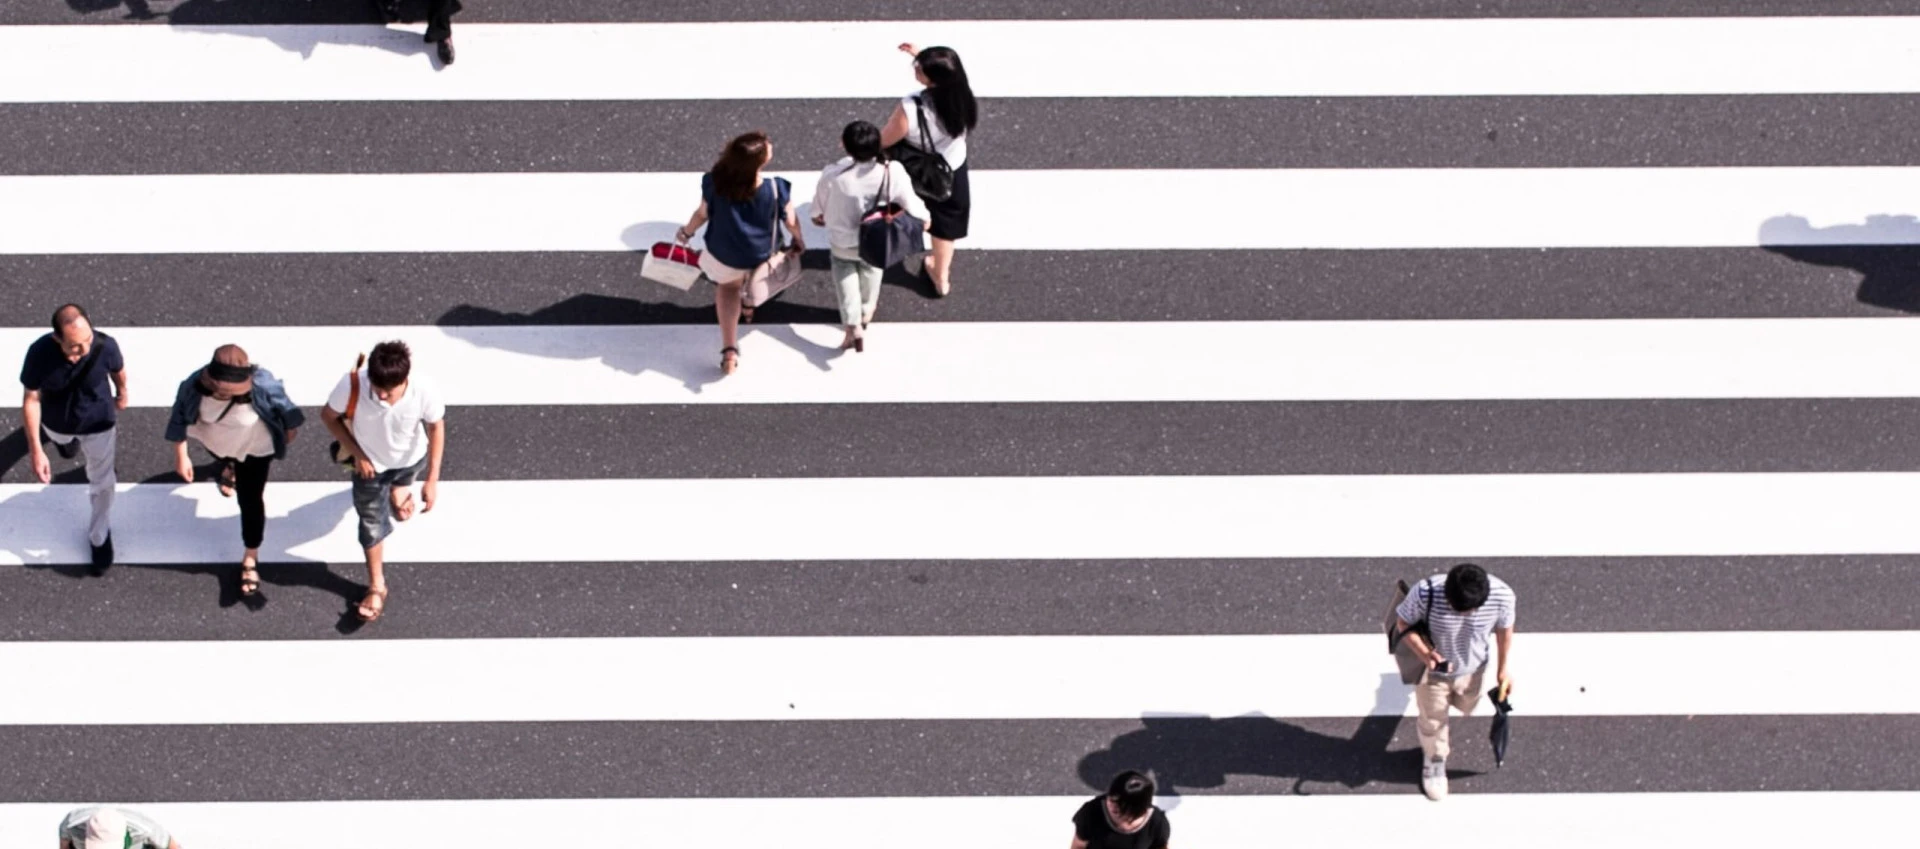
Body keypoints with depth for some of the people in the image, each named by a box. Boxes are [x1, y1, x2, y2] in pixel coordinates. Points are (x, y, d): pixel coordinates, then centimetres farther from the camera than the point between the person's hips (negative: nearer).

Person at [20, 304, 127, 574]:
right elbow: (31, 400, -24)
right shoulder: (40, 353, -39)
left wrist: (122, 394, 11)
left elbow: (118, 370, -11)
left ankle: (100, 536, 47)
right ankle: (68, 441, 77)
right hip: (57, 423, 1)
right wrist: (35, 449, -23)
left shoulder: (105, 346, -37)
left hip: (98, 422, -1)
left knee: (102, 482, 20)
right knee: (63, 441, 38)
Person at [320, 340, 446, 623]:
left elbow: (436, 428, -19)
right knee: (372, 523, 11)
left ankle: (398, 487, 73)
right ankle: (376, 586, 34)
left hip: (410, 460, 1)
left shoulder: (424, 393, -40)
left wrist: (432, 480, -16)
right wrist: (357, 454, -19)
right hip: (370, 464, -1)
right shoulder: (352, 385, -40)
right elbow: (329, 417, -18)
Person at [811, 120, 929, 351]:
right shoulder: (892, 173, -34)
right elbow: (911, 204, -16)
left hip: (842, 243, -2)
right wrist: (923, 217, 8)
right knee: (871, 270, 34)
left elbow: (819, 208, -14)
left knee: (844, 272, 28)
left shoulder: (832, 176, -35)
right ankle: (866, 312, 58)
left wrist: (818, 216, 12)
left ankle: (853, 327, 17)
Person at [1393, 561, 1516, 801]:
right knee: (1433, 722, 22)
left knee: (1466, 706, 34)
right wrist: (1425, 653, -37)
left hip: (1471, 670, 2)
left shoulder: (1502, 595, -34)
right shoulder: (1426, 594, -41)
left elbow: (1504, 629, -11)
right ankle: (1435, 761, 54)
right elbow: (1403, 623, -20)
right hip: (1432, 670, -2)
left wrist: (1503, 670, 3)